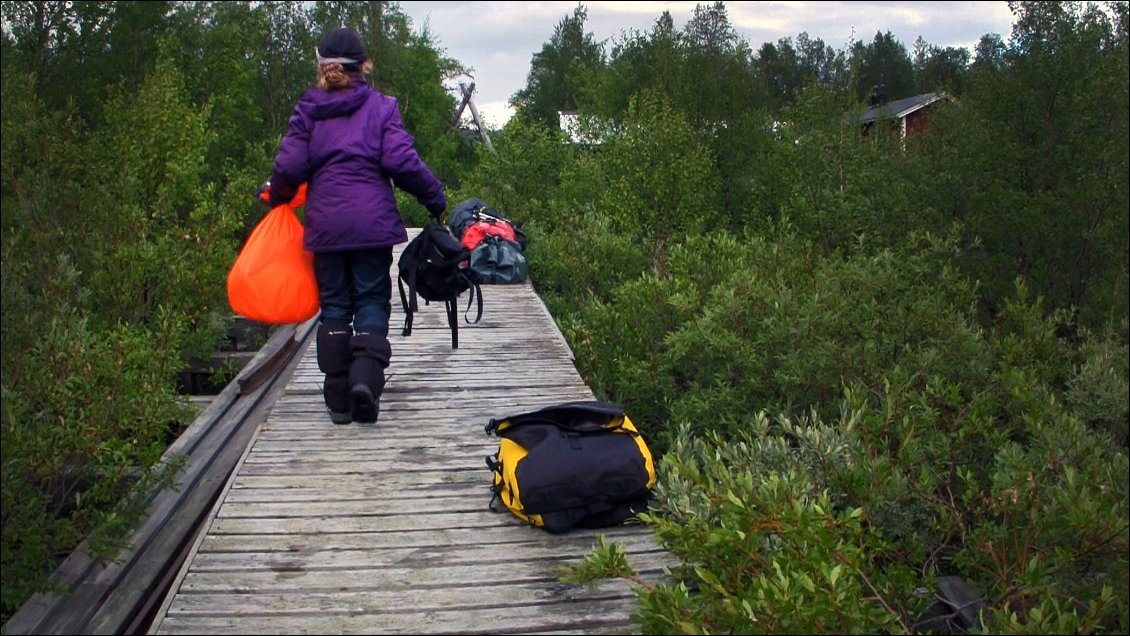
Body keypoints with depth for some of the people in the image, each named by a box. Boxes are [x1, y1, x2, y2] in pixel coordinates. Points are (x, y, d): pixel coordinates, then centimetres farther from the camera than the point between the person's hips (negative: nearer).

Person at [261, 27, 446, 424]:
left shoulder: (307, 110, 7)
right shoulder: (380, 106, 3)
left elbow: (290, 167, 0)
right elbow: (402, 160, -7)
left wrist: (275, 197, 20)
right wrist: (435, 198, 4)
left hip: (326, 224, 2)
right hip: (373, 222, -1)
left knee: (334, 304, 10)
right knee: (372, 301, 6)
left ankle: (338, 398, 10)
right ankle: (366, 374, -16)